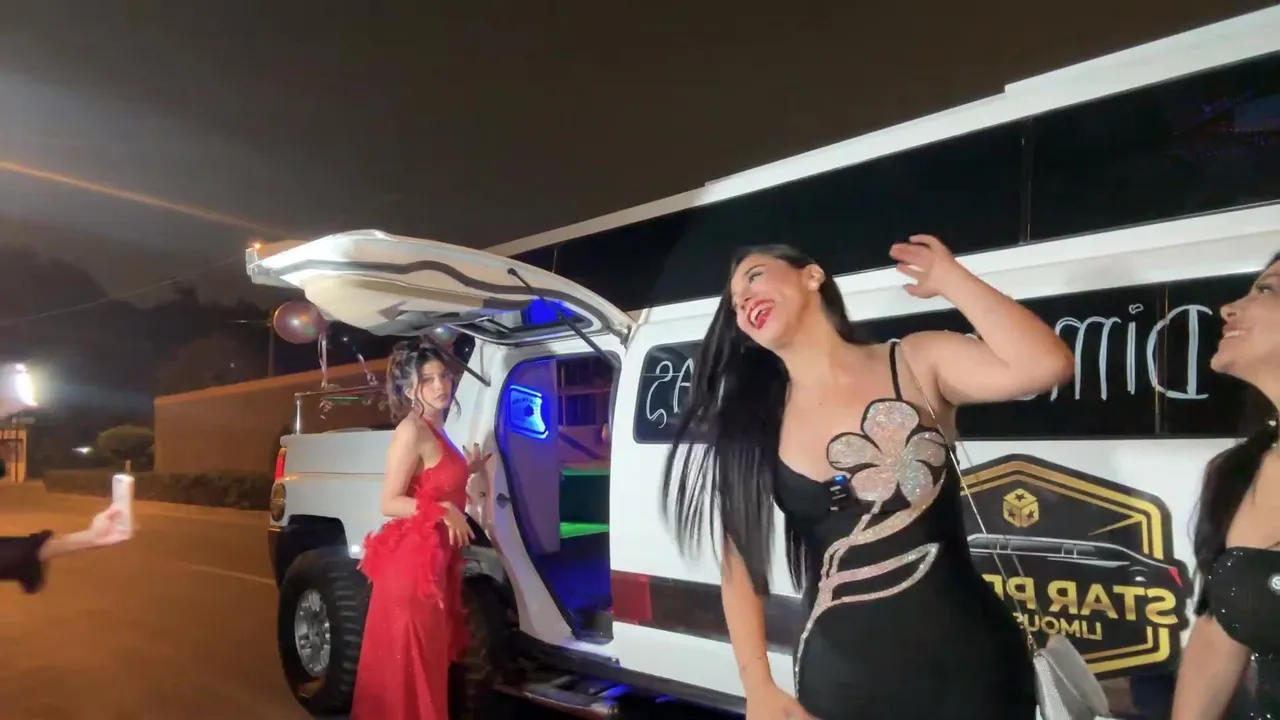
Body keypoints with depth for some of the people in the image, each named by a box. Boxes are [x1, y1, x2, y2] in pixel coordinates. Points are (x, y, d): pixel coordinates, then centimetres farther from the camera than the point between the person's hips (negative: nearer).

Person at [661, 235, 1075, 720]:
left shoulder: (917, 363, -6)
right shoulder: (752, 424, -1)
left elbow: (1045, 366, -23)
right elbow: (739, 561, 3)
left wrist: (948, 276, -11)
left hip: (969, 665, -2)